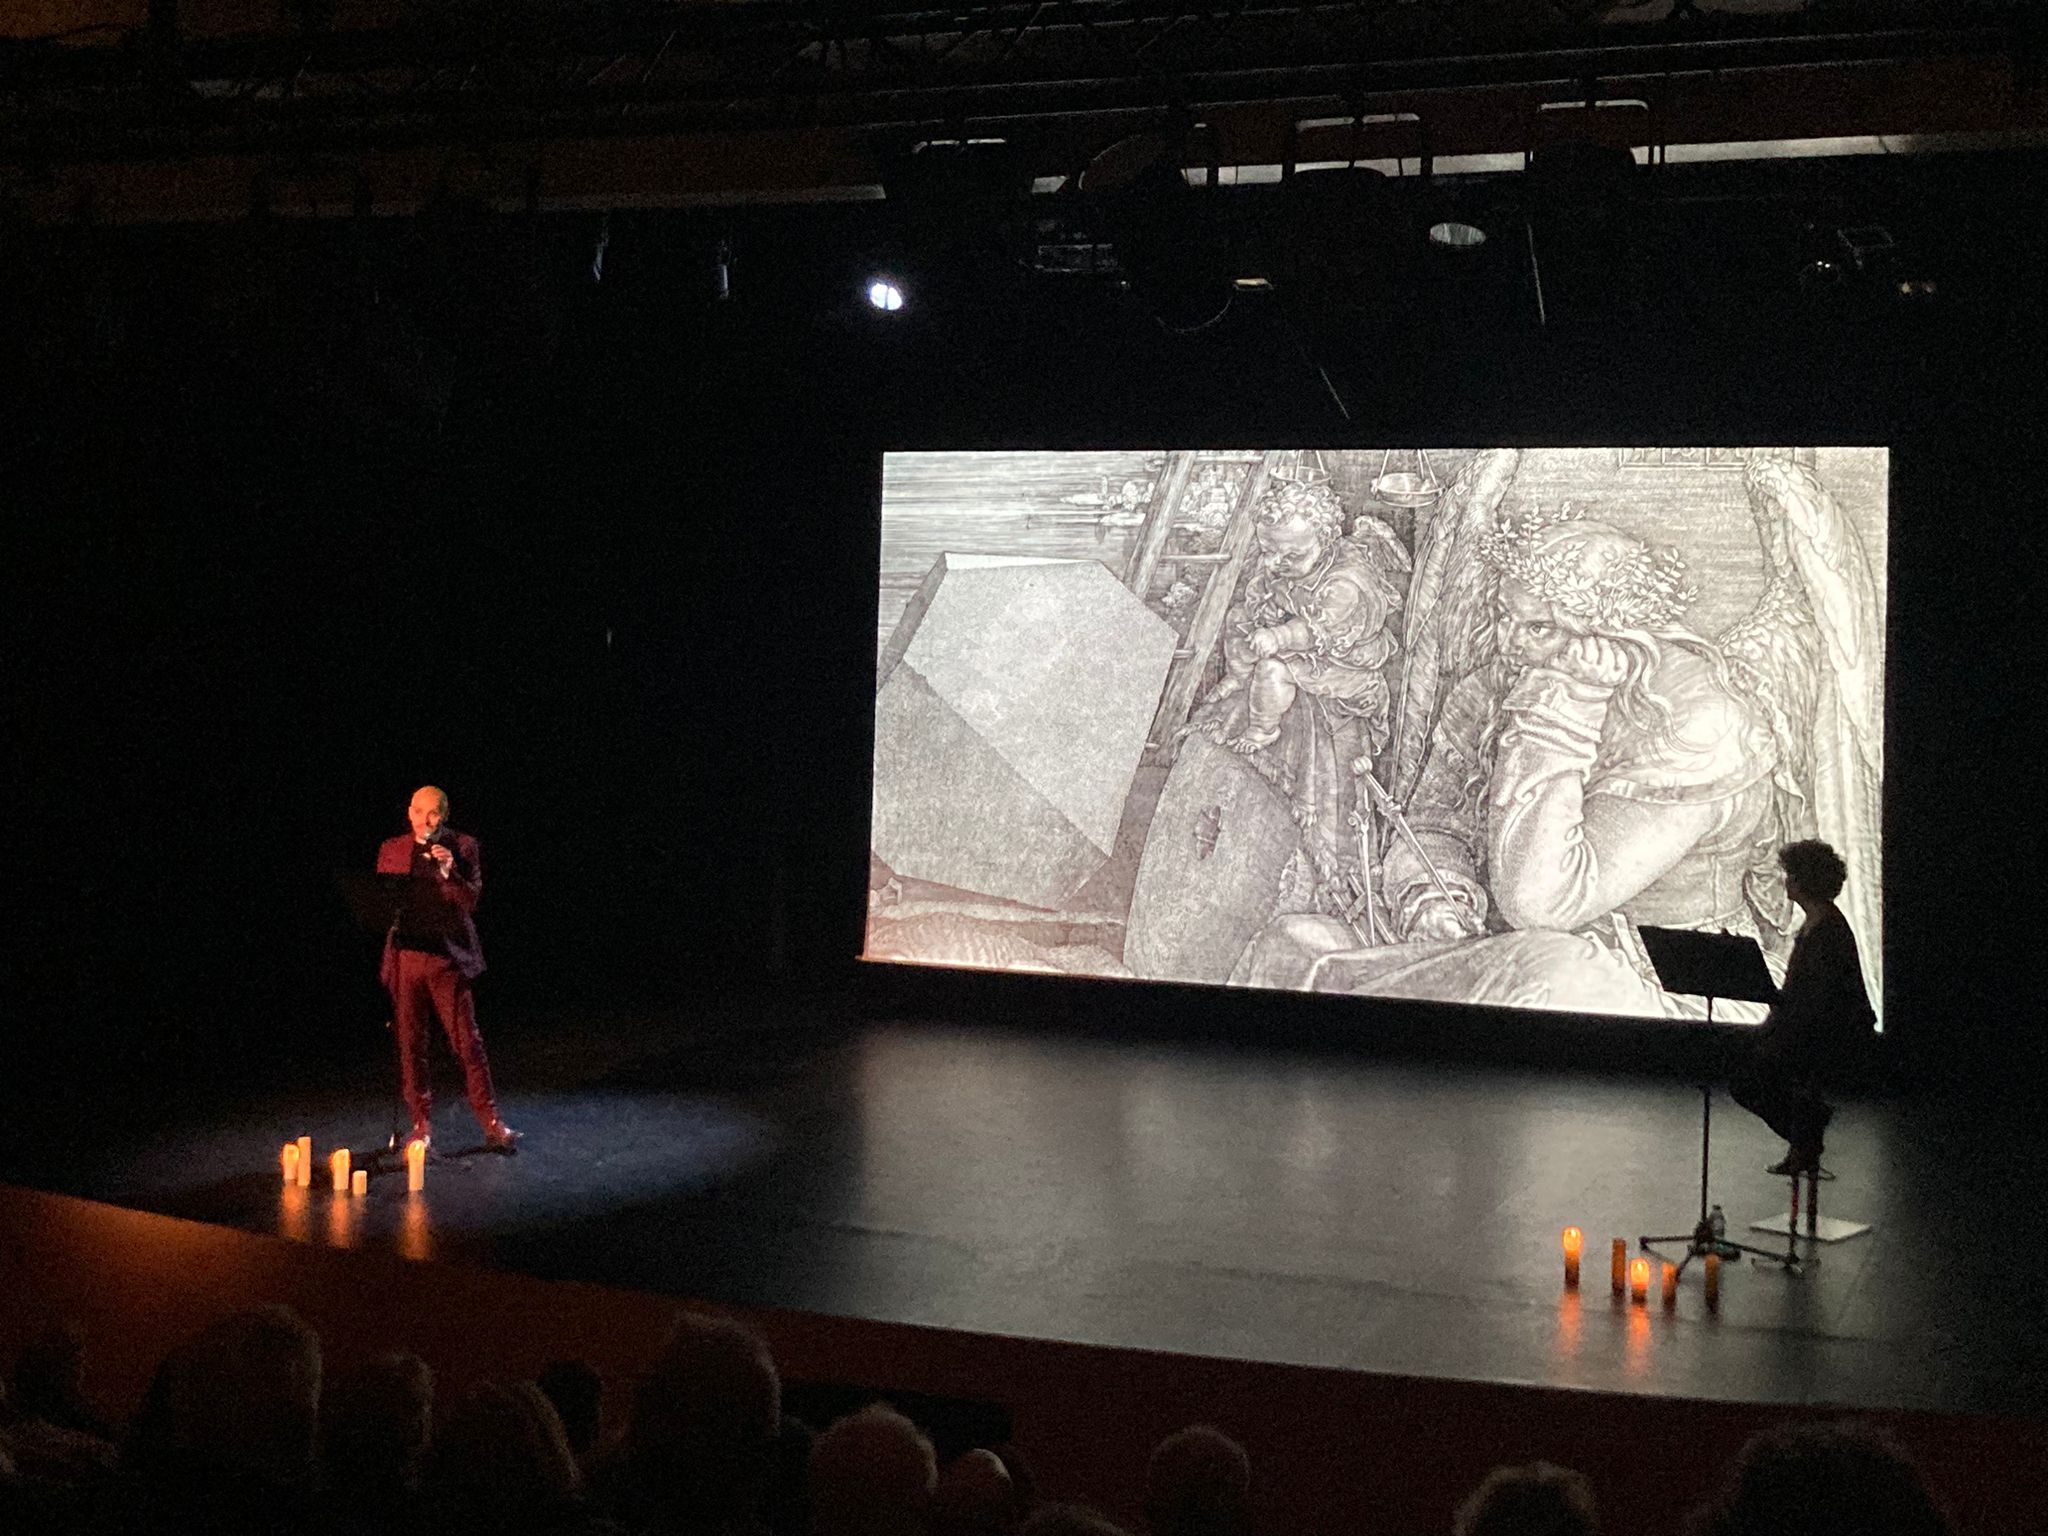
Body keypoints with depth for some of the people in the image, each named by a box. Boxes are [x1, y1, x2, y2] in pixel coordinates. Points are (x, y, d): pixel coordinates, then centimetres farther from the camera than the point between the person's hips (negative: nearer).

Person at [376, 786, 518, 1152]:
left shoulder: (463, 847, 2)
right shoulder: (391, 850, 10)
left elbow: (471, 901, -4)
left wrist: (449, 872, -19)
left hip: (448, 957, -3)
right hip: (406, 956, 3)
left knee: (467, 1042, -2)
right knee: (410, 1044, 6)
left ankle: (491, 1124, 6)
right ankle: (421, 1125, 17)